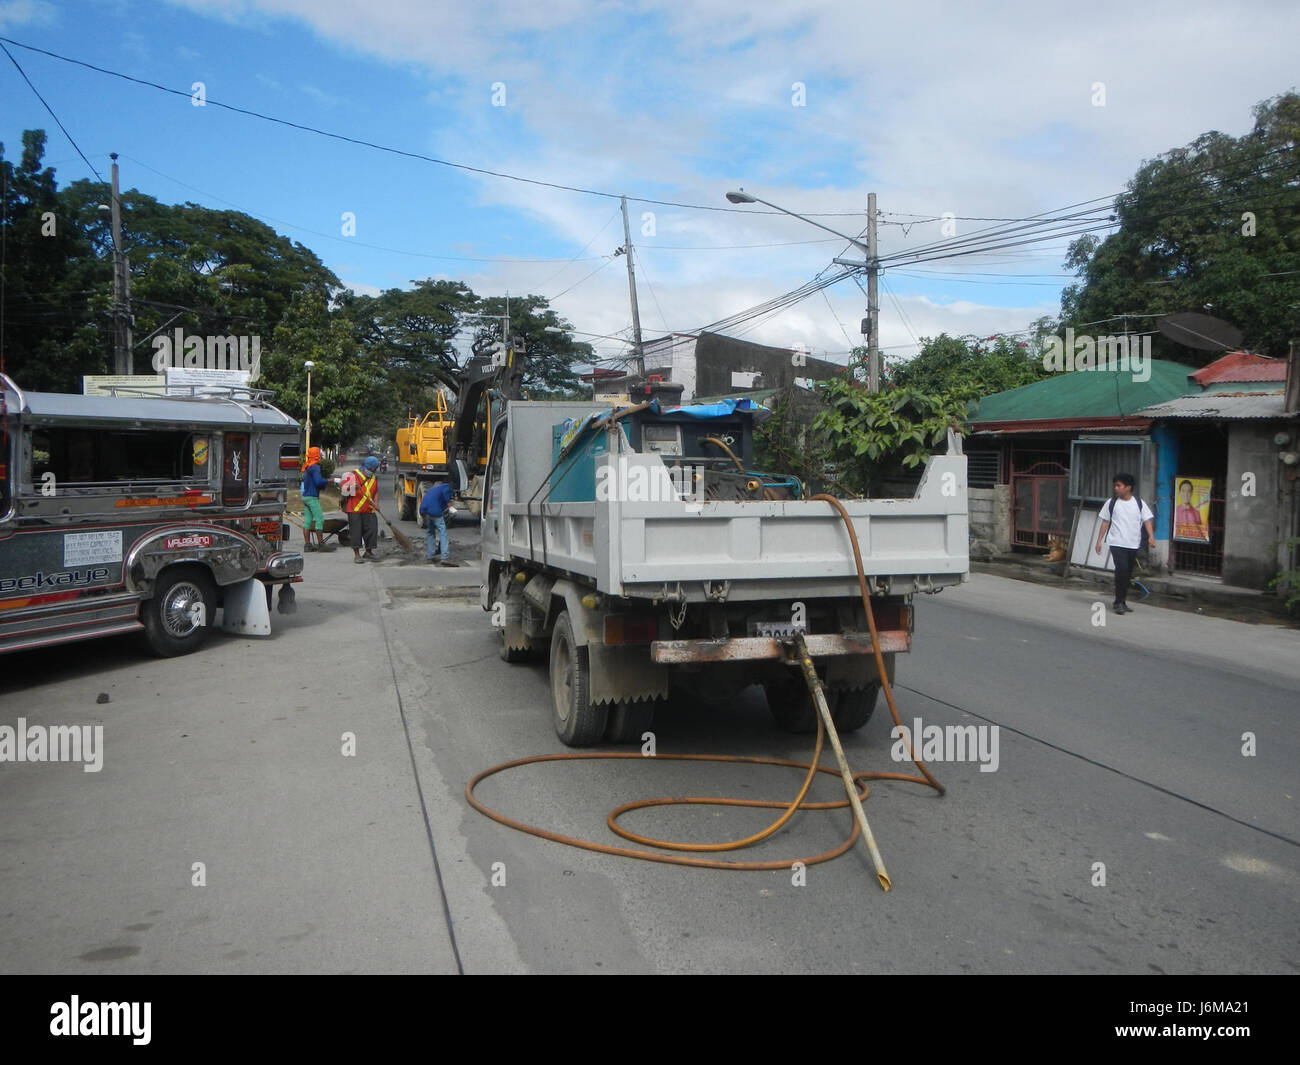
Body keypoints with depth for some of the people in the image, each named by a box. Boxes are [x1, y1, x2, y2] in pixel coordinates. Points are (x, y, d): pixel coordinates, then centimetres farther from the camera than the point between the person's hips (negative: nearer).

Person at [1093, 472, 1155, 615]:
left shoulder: (1139, 504, 5)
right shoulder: (1111, 503, 3)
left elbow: (1147, 520, 1)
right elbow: (1105, 522, 7)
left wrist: (1151, 536, -15)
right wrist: (1099, 541, 3)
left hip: (1133, 544, 2)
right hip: (1117, 543, -2)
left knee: (1127, 573, 9)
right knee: (1122, 570, -17)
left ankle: (1121, 601, 22)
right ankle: (1119, 602, -11)